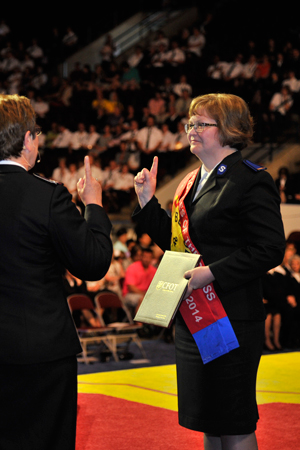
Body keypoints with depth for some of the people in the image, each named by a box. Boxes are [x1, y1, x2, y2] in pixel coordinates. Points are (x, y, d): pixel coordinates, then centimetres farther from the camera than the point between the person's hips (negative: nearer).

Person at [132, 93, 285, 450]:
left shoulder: (252, 182, -11)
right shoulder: (191, 182, 15)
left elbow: (269, 250, -18)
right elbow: (176, 242, 18)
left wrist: (211, 273, -22)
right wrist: (147, 201, 9)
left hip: (231, 320, -8)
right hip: (191, 318, 8)